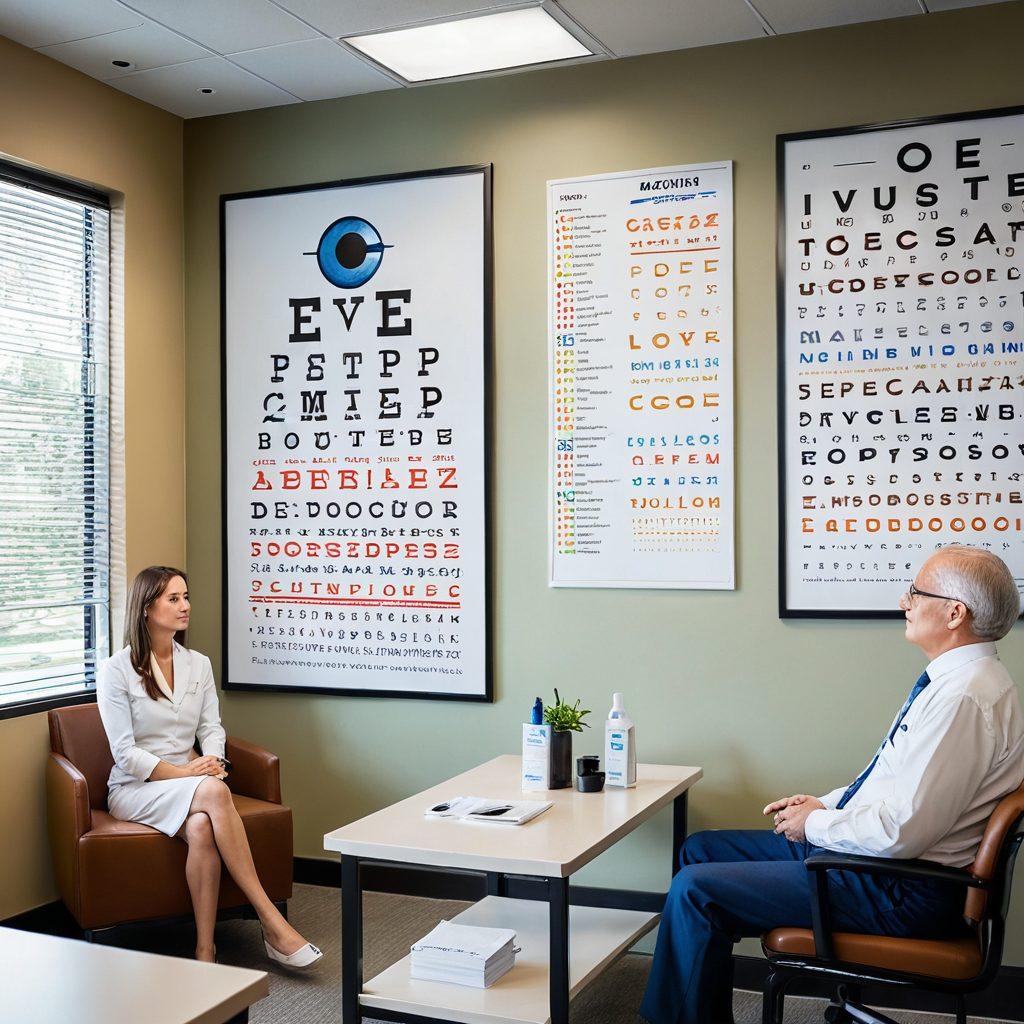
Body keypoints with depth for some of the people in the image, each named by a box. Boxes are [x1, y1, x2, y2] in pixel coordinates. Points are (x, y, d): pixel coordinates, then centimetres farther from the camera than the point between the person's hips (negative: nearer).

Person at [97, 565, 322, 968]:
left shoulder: (199, 664, 11)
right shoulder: (116, 671, -5)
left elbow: (212, 728, 7)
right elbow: (125, 753, -10)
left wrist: (211, 760, -16)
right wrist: (184, 773, -20)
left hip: (189, 782, 4)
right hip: (135, 789, -4)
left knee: (202, 828, -36)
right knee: (214, 791, -36)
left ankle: (205, 951, -32)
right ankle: (270, 920, -36)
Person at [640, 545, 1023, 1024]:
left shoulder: (963, 697, -24)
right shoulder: (958, 677, 9)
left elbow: (901, 831, -27)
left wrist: (816, 824, -11)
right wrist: (825, 804, 9)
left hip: (899, 891, -11)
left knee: (694, 891, -14)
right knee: (700, 849, 13)